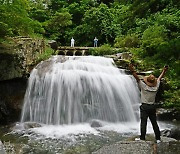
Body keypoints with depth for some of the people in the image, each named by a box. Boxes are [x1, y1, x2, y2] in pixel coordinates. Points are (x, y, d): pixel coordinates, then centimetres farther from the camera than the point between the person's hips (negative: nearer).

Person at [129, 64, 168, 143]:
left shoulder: (144, 86, -14)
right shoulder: (156, 87, -2)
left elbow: (138, 79, -21)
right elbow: (159, 78, 10)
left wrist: (133, 71, -26)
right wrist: (164, 71, 22)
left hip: (144, 107, -4)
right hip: (152, 107, 5)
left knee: (143, 123, -1)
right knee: (154, 123, 10)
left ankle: (142, 138, 1)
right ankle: (158, 138, 15)